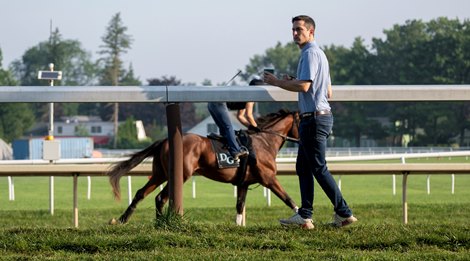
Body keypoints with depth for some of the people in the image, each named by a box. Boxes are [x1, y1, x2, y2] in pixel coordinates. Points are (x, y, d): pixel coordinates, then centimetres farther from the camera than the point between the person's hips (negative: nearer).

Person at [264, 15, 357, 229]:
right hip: (316, 117, 11)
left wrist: (277, 82, -11)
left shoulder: (310, 53, -13)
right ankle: (305, 216, 10)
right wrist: (292, 82, 22)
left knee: (319, 168, -8)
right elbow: (328, 91, 24)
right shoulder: (319, 54, 21)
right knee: (303, 167, 11)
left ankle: (344, 213, -6)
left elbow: (304, 86, -23)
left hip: (314, 118, -11)